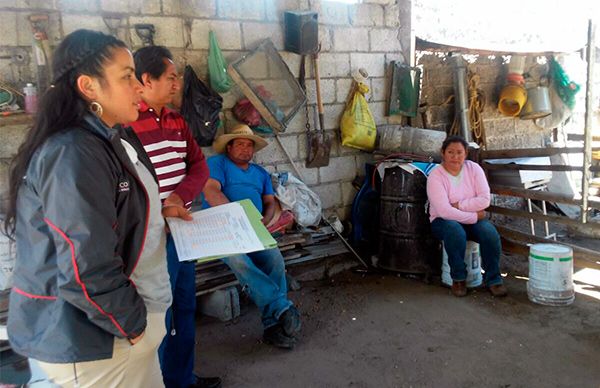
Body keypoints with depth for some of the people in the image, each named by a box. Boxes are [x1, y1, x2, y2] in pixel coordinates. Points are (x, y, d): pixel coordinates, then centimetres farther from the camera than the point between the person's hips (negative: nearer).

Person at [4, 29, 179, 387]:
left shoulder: (112, 141, 7)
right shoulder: (73, 156, -25)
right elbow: (86, 271, -28)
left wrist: (160, 216, 7)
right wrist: (132, 323, -15)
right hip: (87, 341, -9)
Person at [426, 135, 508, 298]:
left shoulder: (473, 168, -2)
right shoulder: (436, 175, -14)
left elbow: (484, 200, -11)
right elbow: (444, 211, -23)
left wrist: (459, 205, -18)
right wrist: (474, 216, -19)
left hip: (473, 219, 3)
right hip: (443, 221, -3)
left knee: (489, 232, -26)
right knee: (455, 231, -36)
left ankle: (493, 279, -9)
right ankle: (458, 279, -15)